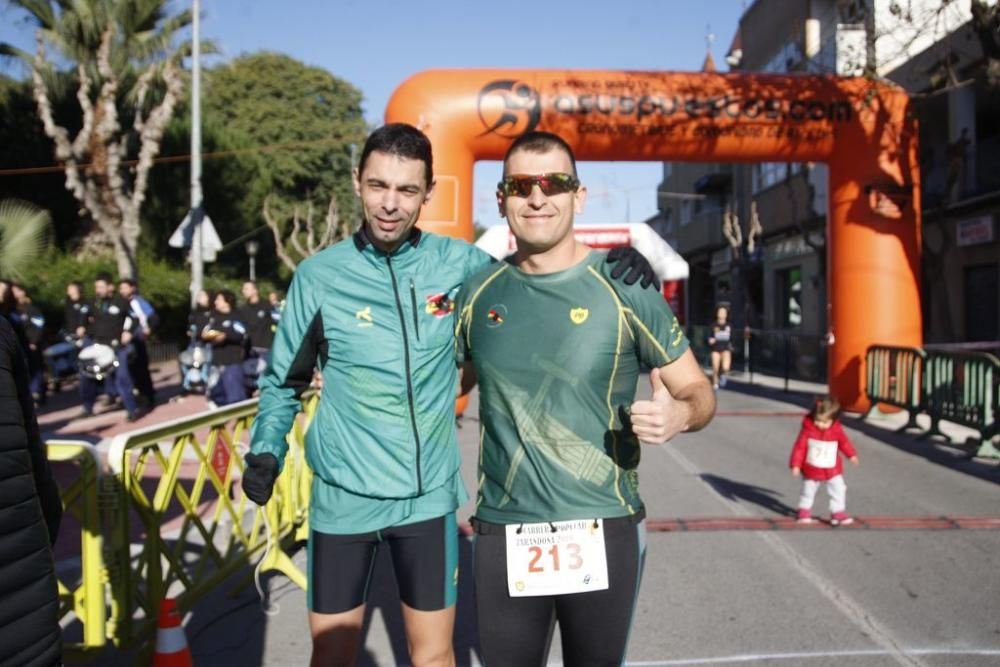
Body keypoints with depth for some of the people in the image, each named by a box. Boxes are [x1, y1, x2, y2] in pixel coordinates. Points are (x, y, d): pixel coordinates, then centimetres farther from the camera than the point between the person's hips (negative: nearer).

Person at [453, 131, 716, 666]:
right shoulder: (478, 293, 2)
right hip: (501, 532, 3)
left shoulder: (624, 288, -7)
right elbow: (450, 379, 17)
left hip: (603, 530, -2)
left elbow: (698, 390, 0)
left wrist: (678, 413, -23)